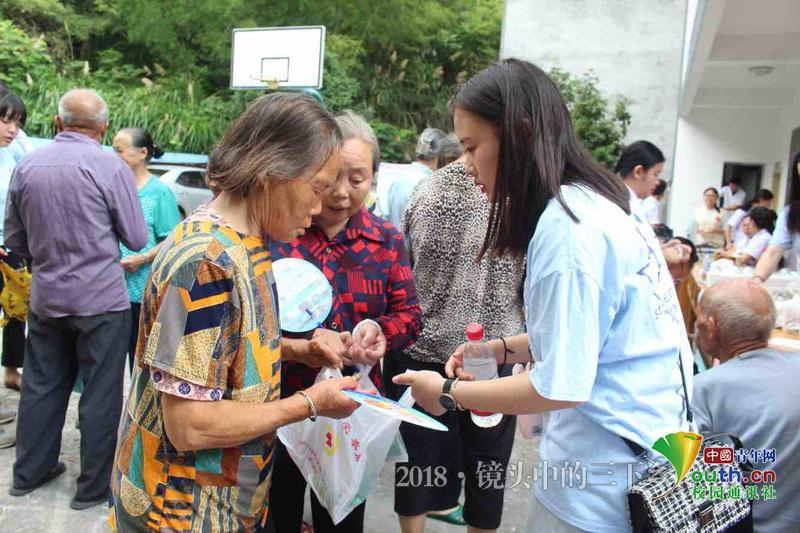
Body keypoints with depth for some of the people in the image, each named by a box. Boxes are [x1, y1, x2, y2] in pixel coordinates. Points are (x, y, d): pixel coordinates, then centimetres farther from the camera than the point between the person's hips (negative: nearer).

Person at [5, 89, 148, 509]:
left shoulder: (25, 166, 1)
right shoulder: (110, 167, -14)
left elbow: (15, 240, 9)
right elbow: (136, 239, -7)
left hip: (44, 297, 5)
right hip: (101, 299, -5)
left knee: (41, 386, 18)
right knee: (100, 394, 6)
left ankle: (30, 472, 34)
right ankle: (94, 486, 17)